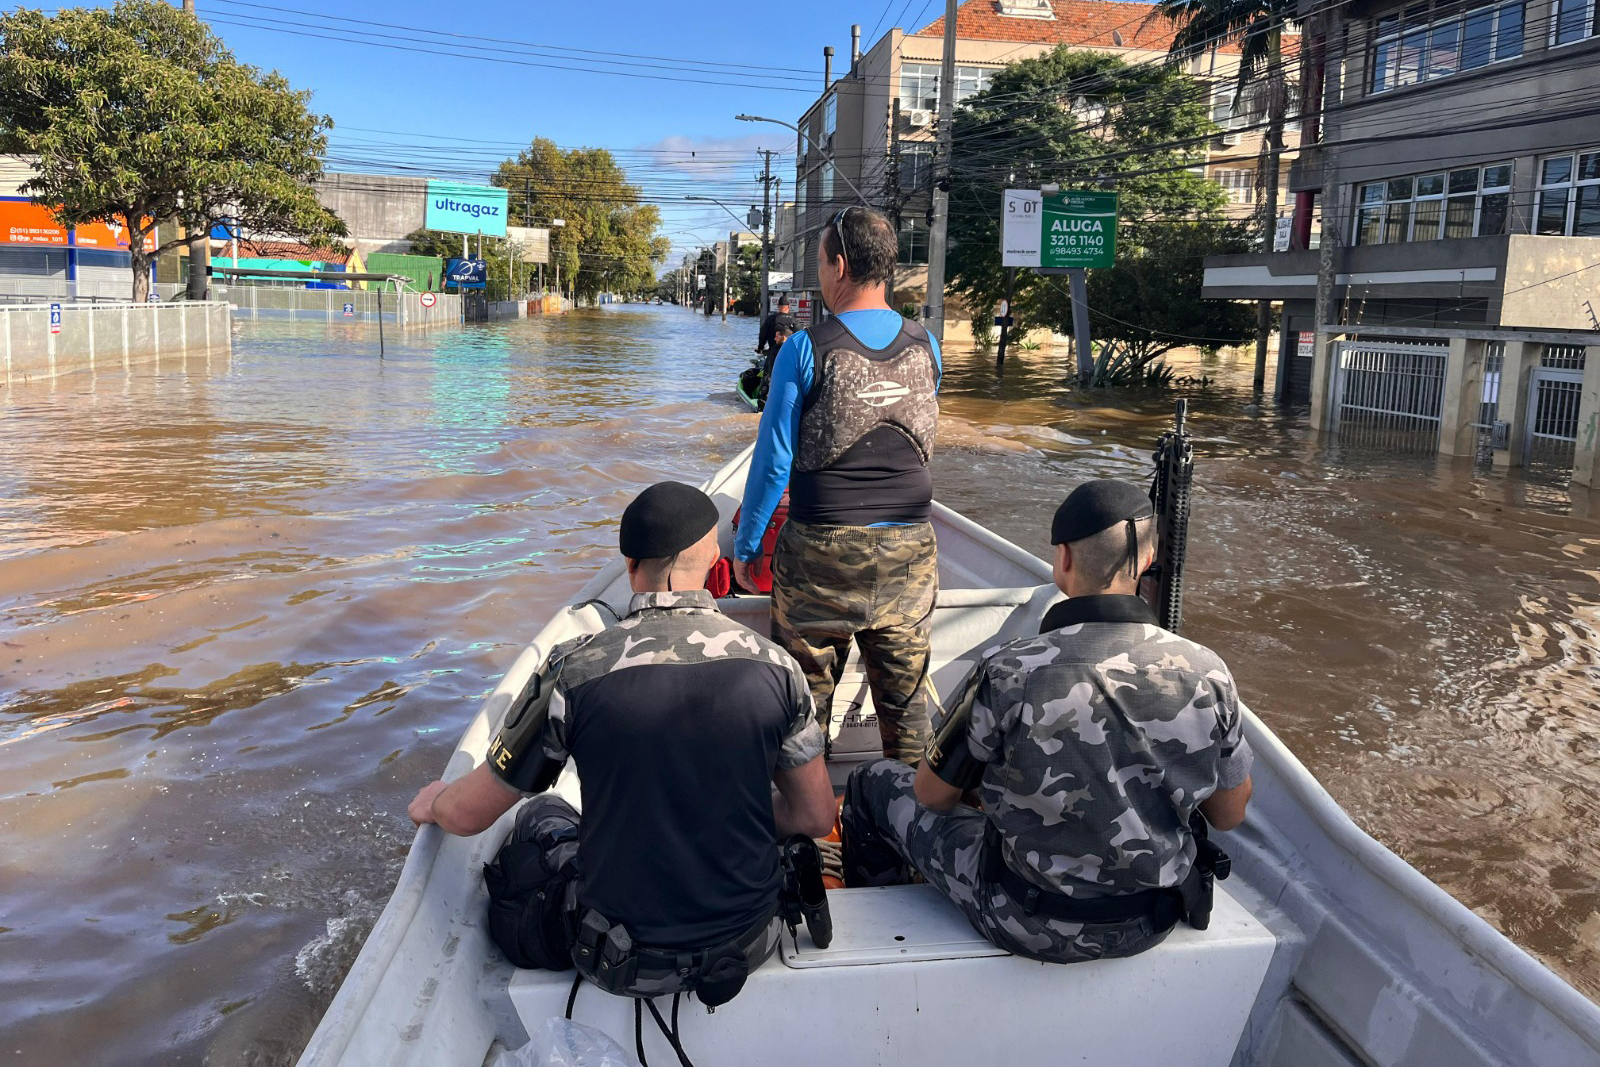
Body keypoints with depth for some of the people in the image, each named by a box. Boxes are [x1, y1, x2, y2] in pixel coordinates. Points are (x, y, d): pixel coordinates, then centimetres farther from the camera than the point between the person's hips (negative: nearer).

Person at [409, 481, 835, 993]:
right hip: (749, 941, 2)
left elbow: (468, 814, -6)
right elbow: (816, 817, -2)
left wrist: (432, 801, 17)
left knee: (543, 814, 27)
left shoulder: (575, 670, -18)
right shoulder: (773, 665, -12)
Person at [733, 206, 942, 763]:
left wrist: (745, 546, 1)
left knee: (807, 695, 10)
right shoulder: (925, 346, 3)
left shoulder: (806, 350, -10)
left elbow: (774, 459, -7)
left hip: (821, 549, -3)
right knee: (905, 693, 12)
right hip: (909, 549, 4)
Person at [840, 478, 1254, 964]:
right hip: (1150, 924, 4)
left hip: (1031, 926, -4)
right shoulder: (1207, 673, -16)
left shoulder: (1009, 673, -26)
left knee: (874, 782, 17)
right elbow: (1230, 814, -1)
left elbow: (932, 796, -10)